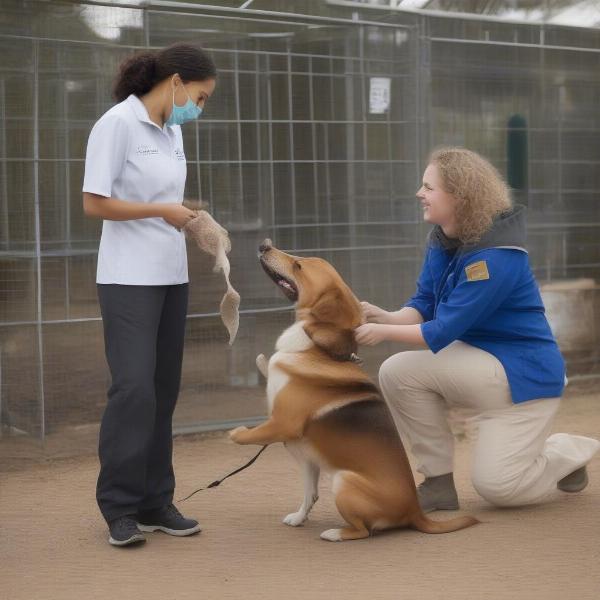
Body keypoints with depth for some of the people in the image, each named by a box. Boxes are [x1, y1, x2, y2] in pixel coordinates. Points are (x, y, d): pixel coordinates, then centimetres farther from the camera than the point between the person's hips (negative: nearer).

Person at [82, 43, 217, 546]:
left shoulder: (172, 130, 11)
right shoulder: (117, 124, -10)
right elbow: (94, 203, -13)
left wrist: (191, 220, 1)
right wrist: (164, 212, -13)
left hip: (172, 277, 7)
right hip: (129, 279, -7)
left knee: (163, 392, 7)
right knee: (134, 389, -11)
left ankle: (155, 502, 13)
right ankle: (120, 506, 0)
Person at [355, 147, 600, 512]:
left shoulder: (495, 258, -27)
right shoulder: (441, 242, -1)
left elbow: (444, 331, -27)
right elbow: (424, 304, 0)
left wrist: (384, 332, -24)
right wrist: (386, 317, -19)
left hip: (524, 373, -7)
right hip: (477, 361, 7)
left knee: (497, 486, -7)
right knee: (398, 373, -19)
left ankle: (570, 452, 23)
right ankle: (439, 482, -5)